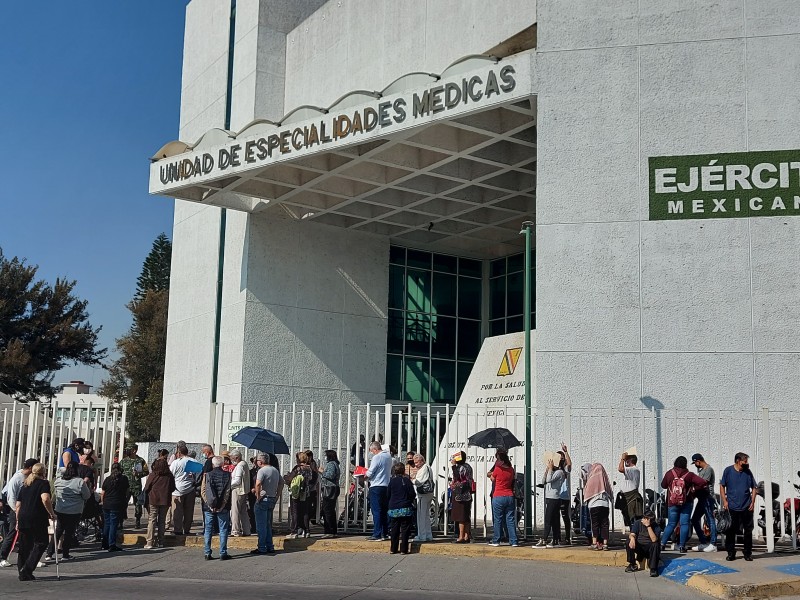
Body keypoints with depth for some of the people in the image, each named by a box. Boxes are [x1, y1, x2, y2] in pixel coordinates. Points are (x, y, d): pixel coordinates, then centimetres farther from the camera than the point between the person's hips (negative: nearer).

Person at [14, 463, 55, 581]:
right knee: (41, 543, 2)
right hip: (37, 519, -7)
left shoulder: (25, 485, 18)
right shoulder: (43, 483, -2)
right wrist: (52, 513, -11)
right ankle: (27, 569, -8)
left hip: (23, 519, 7)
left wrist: (18, 521, 26)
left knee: (24, 546, 12)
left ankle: (23, 573, 13)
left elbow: (18, 505, 19)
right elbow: (45, 499, -20)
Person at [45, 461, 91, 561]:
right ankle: (65, 554, 11)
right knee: (69, 533, 7)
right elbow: (87, 496, -7)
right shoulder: (80, 482, -15)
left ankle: (49, 554, 11)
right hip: (74, 512, -4)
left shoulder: (58, 481, 0)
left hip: (60, 511, 4)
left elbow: (56, 494, 14)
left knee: (57, 532, 13)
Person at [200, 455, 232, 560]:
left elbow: (203, 492, -4)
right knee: (223, 530, 5)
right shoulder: (227, 475, -3)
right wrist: (222, 506, -6)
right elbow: (228, 492, -7)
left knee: (208, 530, 9)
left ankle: (207, 553, 10)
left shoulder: (207, 475, -1)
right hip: (222, 508, -1)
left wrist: (209, 505, -5)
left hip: (209, 508, 1)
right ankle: (223, 553, 3)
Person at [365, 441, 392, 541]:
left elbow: (370, 473, -15)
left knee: (376, 511, -4)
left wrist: (365, 476, 8)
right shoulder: (388, 456, 10)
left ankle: (377, 535, -5)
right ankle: (385, 533, 16)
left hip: (377, 486, -8)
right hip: (387, 486, 8)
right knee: (385, 510, 13)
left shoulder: (377, 457, -14)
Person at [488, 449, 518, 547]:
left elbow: (492, 478, 4)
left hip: (498, 497, -4)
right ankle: (514, 541, 3)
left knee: (497, 520, 4)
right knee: (510, 520, 6)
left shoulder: (497, 469, -10)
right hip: (510, 496, 4)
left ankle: (496, 541, 10)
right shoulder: (511, 469, 3)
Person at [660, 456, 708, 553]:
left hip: (672, 504, 2)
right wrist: (694, 489, -1)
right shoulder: (689, 475, -8)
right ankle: (682, 546, 1)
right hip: (686, 504, -2)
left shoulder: (669, 473, -5)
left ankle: (662, 543, 8)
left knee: (671, 524, 12)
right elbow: (703, 483, -14)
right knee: (684, 524, 4)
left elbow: (663, 485, 8)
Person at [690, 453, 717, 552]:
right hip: (702, 499, 10)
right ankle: (703, 543, 16)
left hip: (707, 498, -10)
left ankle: (713, 544, -4)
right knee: (695, 520, 11)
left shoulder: (708, 469, -12)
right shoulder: (701, 470, 18)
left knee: (710, 521, -6)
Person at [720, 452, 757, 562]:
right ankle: (731, 553, 12)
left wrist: (752, 502, 1)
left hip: (747, 507, 2)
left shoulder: (748, 472, 5)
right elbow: (722, 486, 4)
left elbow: (754, 488, 11)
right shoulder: (728, 470, -1)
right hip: (732, 507, -2)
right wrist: (724, 500, -4)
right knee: (730, 531, 2)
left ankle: (748, 553, 17)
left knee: (748, 531, 5)